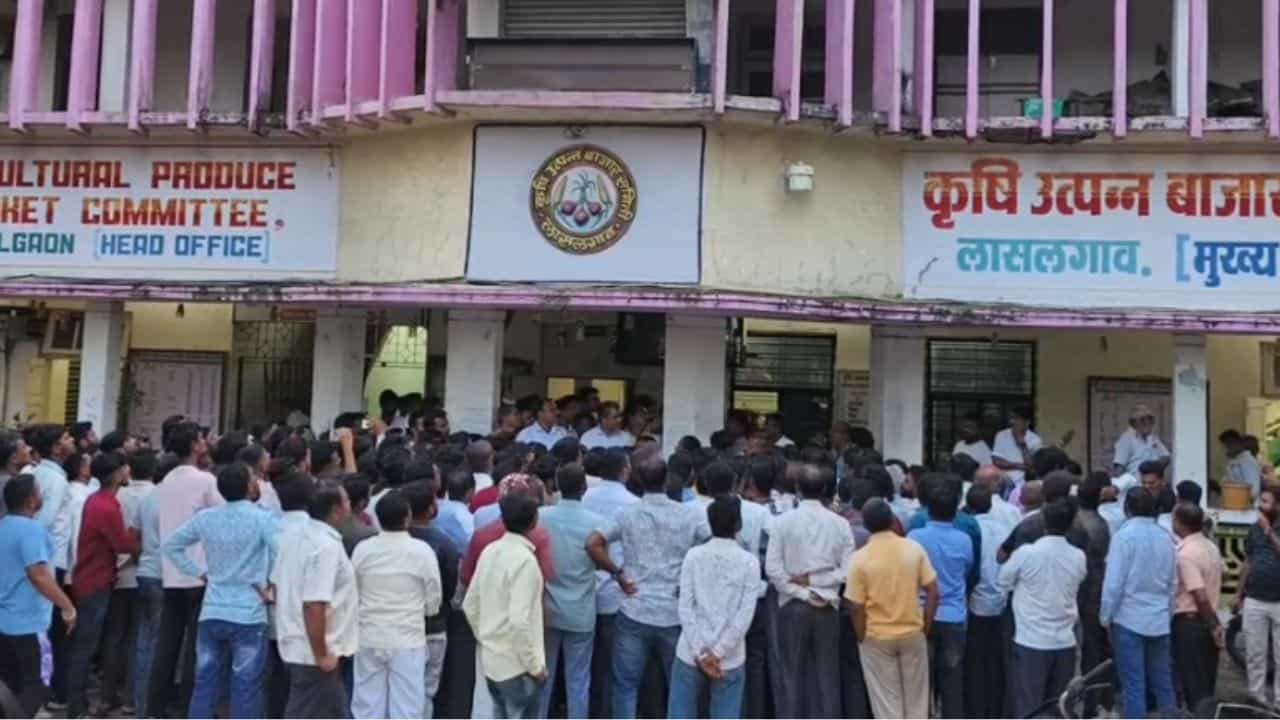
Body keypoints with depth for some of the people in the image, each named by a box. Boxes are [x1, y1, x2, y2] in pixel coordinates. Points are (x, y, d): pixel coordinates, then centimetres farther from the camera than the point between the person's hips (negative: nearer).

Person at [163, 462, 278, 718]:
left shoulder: (205, 518, 5)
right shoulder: (262, 518, -11)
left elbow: (171, 546, 16)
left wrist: (201, 574, 14)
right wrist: (270, 585, -7)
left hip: (212, 614, 5)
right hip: (249, 616, -5)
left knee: (205, 685, 13)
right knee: (246, 690, 2)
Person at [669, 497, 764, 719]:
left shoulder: (693, 556, -1)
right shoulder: (749, 562, -3)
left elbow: (685, 608, -6)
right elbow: (745, 615, -10)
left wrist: (700, 653, -6)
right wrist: (718, 653, -9)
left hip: (690, 655, 1)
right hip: (730, 660, -1)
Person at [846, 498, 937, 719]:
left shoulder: (860, 558, -15)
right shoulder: (914, 548, -8)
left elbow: (858, 608, -13)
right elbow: (932, 592, -6)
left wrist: (861, 639, 2)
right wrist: (926, 626, 7)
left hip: (877, 638, -2)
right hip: (913, 633, 2)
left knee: (886, 701, 10)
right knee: (916, 697, 17)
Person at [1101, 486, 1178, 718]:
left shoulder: (1124, 536, -13)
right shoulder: (1166, 537, 3)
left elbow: (1114, 583, -13)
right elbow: (1172, 582, 10)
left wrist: (1106, 617, -2)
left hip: (1129, 619, -5)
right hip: (1159, 620, 5)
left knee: (1134, 684, 1)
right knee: (1163, 682, 13)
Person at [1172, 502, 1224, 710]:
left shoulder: (1186, 554, -19)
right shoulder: (1211, 546, 8)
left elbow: (1201, 597, -21)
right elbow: (1212, 588, 13)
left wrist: (1213, 626, -13)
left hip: (1189, 622, -8)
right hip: (1207, 621, 8)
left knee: (1193, 684, -1)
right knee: (1206, 684, 15)